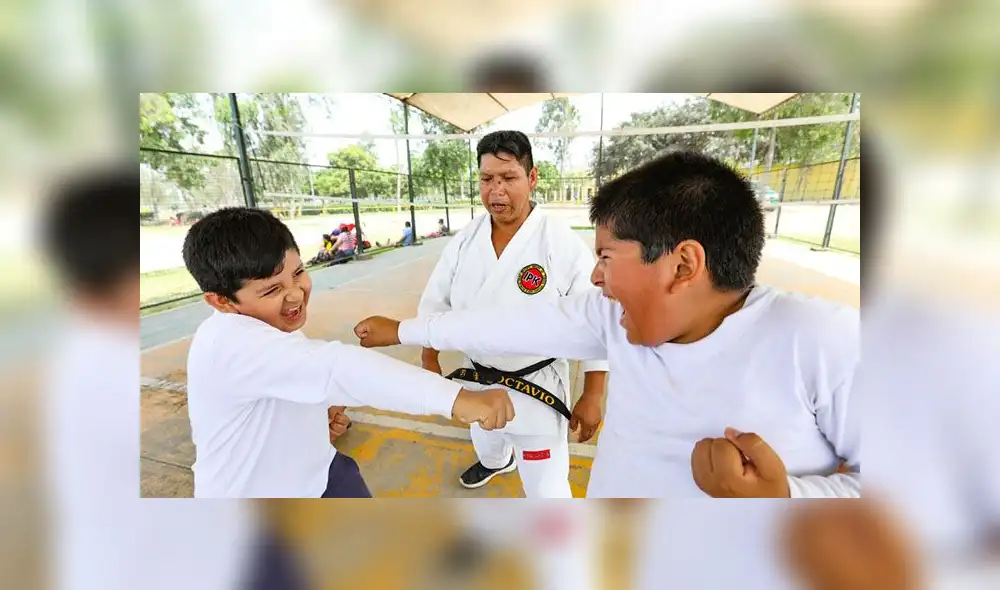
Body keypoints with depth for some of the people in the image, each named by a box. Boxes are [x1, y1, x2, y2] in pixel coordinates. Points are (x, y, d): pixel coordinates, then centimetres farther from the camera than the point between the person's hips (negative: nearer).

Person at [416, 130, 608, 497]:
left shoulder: (563, 244, -20)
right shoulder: (465, 239, -7)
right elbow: (435, 303, 4)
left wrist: (592, 396, -11)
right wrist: (429, 361, 7)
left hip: (536, 384, -5)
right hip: (477, 379, 6)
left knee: (545, 484, 6)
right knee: (485, 442, 34)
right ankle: (495, 463, 70)